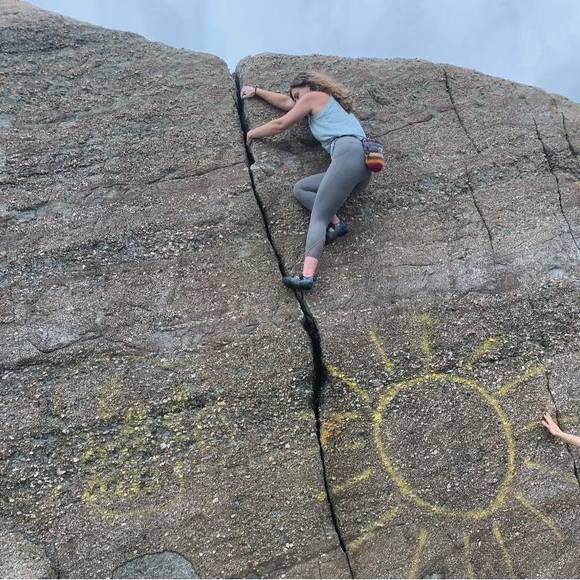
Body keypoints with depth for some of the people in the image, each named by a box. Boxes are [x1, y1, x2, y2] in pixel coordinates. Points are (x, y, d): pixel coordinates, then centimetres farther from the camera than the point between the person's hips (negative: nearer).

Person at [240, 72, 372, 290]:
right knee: (300, 189, 12)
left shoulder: (314, 96, 14)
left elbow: (280, 125, 17)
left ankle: (307, 275, -34)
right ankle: (336, 222, -8)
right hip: (363, 174, 9)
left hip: (349, 152, -9)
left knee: (318, 217, -17)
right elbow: (285, 102, 47)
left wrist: (253, 133, 32)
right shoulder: (331, 102, 38)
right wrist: (257, 91, 54)